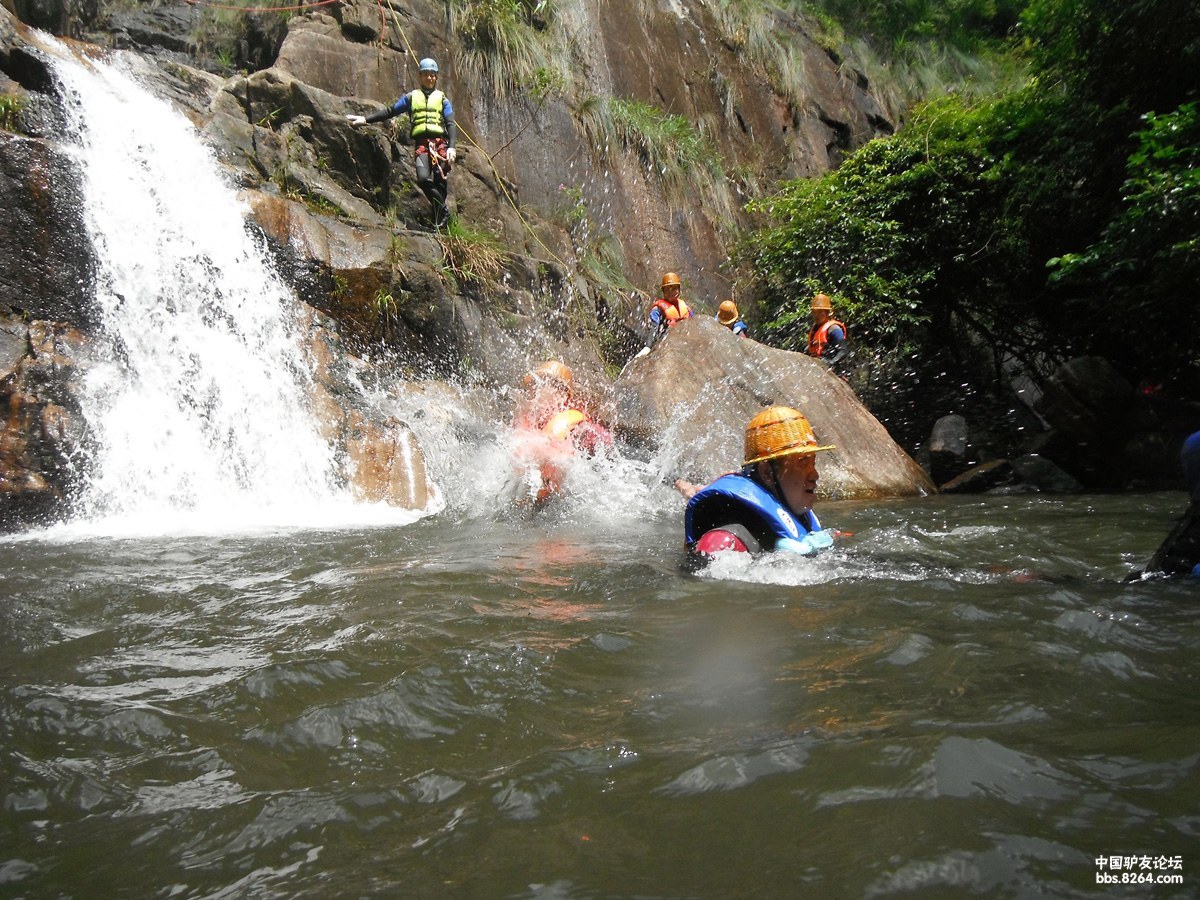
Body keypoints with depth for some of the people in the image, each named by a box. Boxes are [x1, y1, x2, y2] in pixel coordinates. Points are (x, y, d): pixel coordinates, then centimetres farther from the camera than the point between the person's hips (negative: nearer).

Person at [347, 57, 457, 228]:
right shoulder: (412, 97, 20)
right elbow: (390, 111, 21)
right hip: (422, 143, 0)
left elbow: (451, 124, 6)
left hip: (440, 142, 0)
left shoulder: (442, 98, 16)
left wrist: (451, 147, -10)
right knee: (423, 178, -22)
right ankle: (443, 211, -8)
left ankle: (440, 214, 5)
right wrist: (365, 119, 15)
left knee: (440, 181, -8)